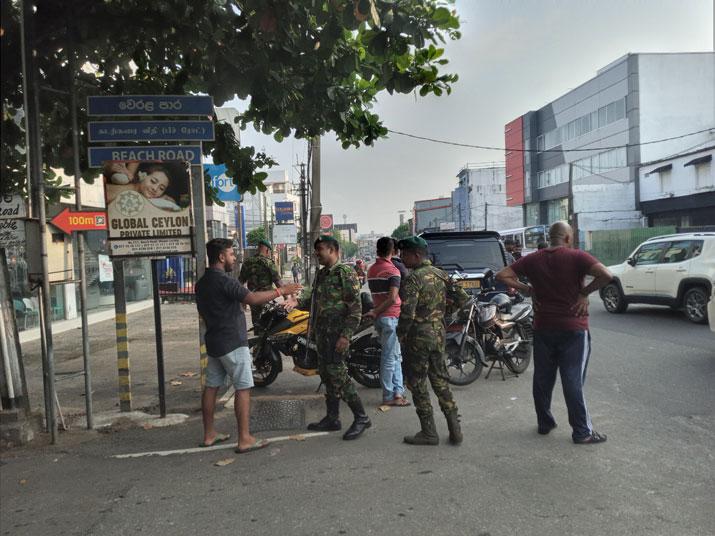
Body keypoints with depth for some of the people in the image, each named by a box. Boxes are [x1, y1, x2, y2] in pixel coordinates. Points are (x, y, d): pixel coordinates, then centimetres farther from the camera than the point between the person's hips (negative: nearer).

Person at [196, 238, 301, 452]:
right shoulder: (223, 281, -18)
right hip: (233, 343, -9)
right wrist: (280, 291, -21)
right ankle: (244, 439, -4)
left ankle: (209, 435, 19)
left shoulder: (201, 283, 12)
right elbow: (253, 298, -28)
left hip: (214, 342, 10)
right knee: (243, 388, -5)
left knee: (211, 387, 12)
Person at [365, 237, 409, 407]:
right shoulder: (393, 271, -13)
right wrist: (375, 312, -17)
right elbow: (393, 298, -22)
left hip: (380, 317, 8)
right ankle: (388, 397, 4)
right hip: (391, 316, -8)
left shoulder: (371, 270, 11)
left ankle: (398, 392, 14)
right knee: (390, 358, -2)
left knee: (395, 356, 14)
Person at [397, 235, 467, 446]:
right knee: (440, 381, 15)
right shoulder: (440, 274, 8)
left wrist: (401, 336, -8)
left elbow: (407, 313, -22)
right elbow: (462, 296, 15)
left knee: (417, 385, 5)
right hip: (438, 334, 8)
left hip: (418, 336, -7)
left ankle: (429, 432, 10)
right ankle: (455, 430, 15)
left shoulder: (414, 278, -16)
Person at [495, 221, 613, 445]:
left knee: (542, 378, 14)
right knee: (573, 381, 0)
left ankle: (544, 423, 25)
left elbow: (502, 275, 2)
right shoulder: (576, 257, -10)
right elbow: (606, 275, -22)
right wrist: (585, 292, -10)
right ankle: (582, 432, 7)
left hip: (543, 328, 4)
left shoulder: (533, 259, 3)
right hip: (573, 329, -4)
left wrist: (526, 289, 2)